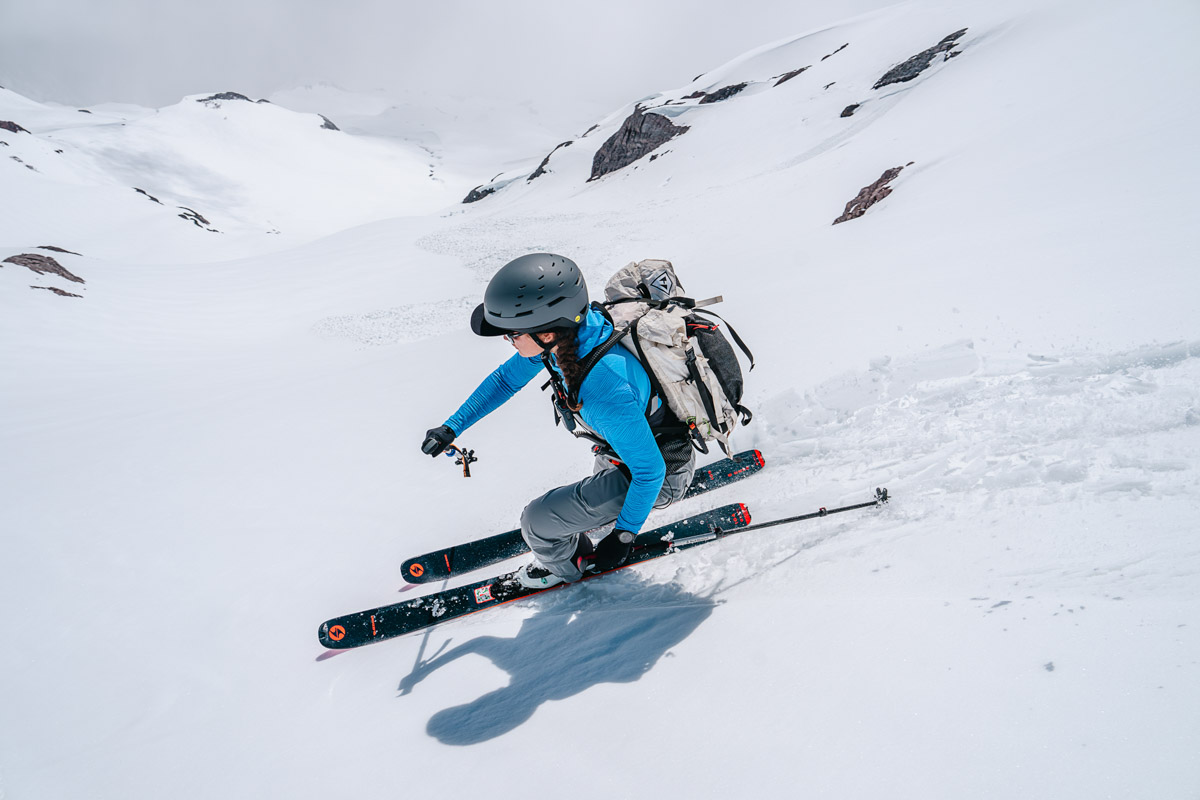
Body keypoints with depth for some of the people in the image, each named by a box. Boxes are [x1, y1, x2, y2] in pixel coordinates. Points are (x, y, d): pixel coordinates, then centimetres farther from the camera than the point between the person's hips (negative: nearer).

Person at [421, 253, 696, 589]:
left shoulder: (604, 393, -40)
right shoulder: (569, 328, -16)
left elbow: (650, 471, -27)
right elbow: (505, 379, 1)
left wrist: (625, 533, -14)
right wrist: (452, 426, 0)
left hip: (660, 474, -7)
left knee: (537, 522, -1)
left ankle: (568, 564, 29)